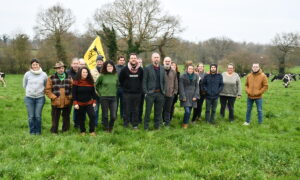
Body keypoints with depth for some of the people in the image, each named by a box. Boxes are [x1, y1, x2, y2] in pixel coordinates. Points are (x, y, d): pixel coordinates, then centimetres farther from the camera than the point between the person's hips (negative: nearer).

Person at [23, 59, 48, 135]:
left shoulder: (44, 74, -1)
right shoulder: (27, 74, -2)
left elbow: (46, 86, 12)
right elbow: (24, 85, 12)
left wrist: (41, 91, 6)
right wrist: (29, 91, 9)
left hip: (40, 98, 0)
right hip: (29, 98, 1)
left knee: (38, 116, -1)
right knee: (31, 116, 3)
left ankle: (38, 131, 15)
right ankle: (32, 131, 18)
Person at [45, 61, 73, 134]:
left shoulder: (69, 78, 8)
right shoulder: (51, 78, 0)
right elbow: (47, 90, -1)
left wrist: (70, 96, -3)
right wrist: (53, 97, -10)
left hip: (67, 103, 2)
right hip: (56, 103, -2)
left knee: (66, 118, 12)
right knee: (55, 119, 4)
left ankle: (65, 131, 26)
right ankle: (54, 131, 17)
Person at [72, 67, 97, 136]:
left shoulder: (90, 82, 1)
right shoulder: (76, 82, -6)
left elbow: (93, 92, 8)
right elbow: (74, 93, -7)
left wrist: (94, 101, 4)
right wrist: (75, 103, -12)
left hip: (89, 103, 2)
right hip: (80, 103, -1)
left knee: (92, 116, -11)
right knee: (81, 118, 8)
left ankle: (92, 131, 2)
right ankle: (82, 131, 25)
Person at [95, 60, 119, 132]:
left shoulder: (116, 75, 2)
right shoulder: (102, 76, -5)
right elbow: (96, 85, 9)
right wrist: (100, 92, 8)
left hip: (113, 97, 2)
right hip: (104, 97, -2)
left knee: (113, 116, -1)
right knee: (105, 115, 5)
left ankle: (110, 128, 25)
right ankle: (106, 129, 22)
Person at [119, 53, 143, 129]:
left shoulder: (140, 69, 2)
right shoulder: (125, 69, -4)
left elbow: (142, 80, 16)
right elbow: (120, 80, 7)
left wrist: (139, 88, 12)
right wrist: (124, 87, 7)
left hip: (137, 93, 2)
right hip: (127, 93, -2)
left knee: (136, 110, 7)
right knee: (127, 110, 1)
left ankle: (135, 124, 15)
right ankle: (126, 123, 12)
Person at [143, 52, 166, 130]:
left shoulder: (162, 68, 11)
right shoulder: (147, 68, -3)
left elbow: (164, 81, 14)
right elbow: (144, 81, -5)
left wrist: (163, 91, 6)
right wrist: (146, 92, -10)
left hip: (160, 93, 4)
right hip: (150, 93, -4)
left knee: (158, 111, 10)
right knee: (148, 111, 2)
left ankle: (157, 126, 21)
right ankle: (146, 127, 11)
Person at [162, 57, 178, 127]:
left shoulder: (174, 72, 9)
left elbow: (176, 83, 14)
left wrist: (175, 91, 7)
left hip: (170, 94, 2)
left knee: (168, 109, 8)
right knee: (161, 108, 4)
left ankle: (167, 122, 16)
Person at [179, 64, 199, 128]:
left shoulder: (195, 76, 3)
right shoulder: (183, 76, -5)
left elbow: (197, 86, 5)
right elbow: (181, 87, -6)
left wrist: (195, 96, -3)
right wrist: (183, 97, -11)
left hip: (192, 96, 3)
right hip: (185, 96, -3)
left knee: (189, 111, 6)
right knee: (187, 111, -12)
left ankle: (186, 123, 22)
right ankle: (185, 123, 8)